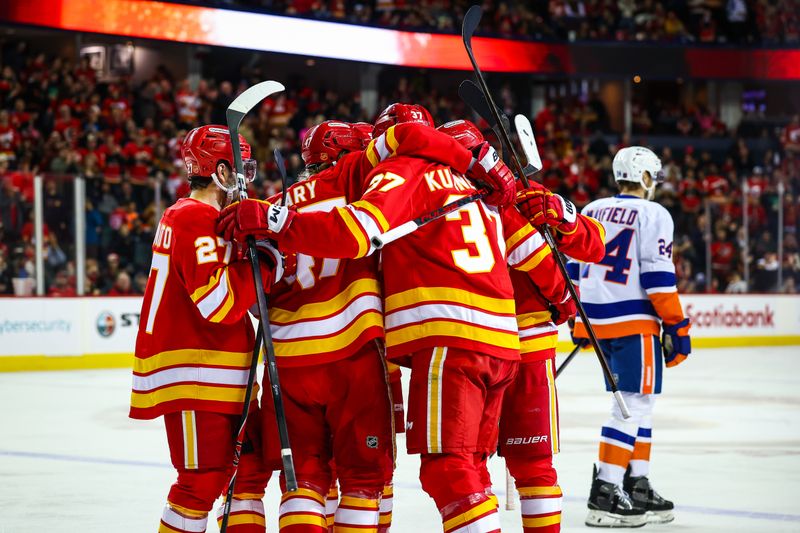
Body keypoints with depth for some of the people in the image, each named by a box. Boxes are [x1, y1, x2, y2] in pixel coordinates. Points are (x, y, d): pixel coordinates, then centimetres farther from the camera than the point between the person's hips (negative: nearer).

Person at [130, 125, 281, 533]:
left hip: (221, 378, 11)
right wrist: (266, 265, -14)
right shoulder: (196, 219, -15)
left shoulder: (206, 217, 19)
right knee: (203, 480, -9)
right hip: (193, 376, -11)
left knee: (250, 468, 11)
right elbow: (220, 301, -23)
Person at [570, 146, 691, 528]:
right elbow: (657, 277, -13)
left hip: (596, 321, 8)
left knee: (636, 402, 17)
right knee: (633, 403, -7)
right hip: (633, 321, -8)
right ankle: (605, 494, -15)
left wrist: (578, 317, 25)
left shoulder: (592, 211, 14)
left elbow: (573, 268, 17)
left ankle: (636, 486, 20)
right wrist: (677, 326, -10)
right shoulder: (652, 214, -6)